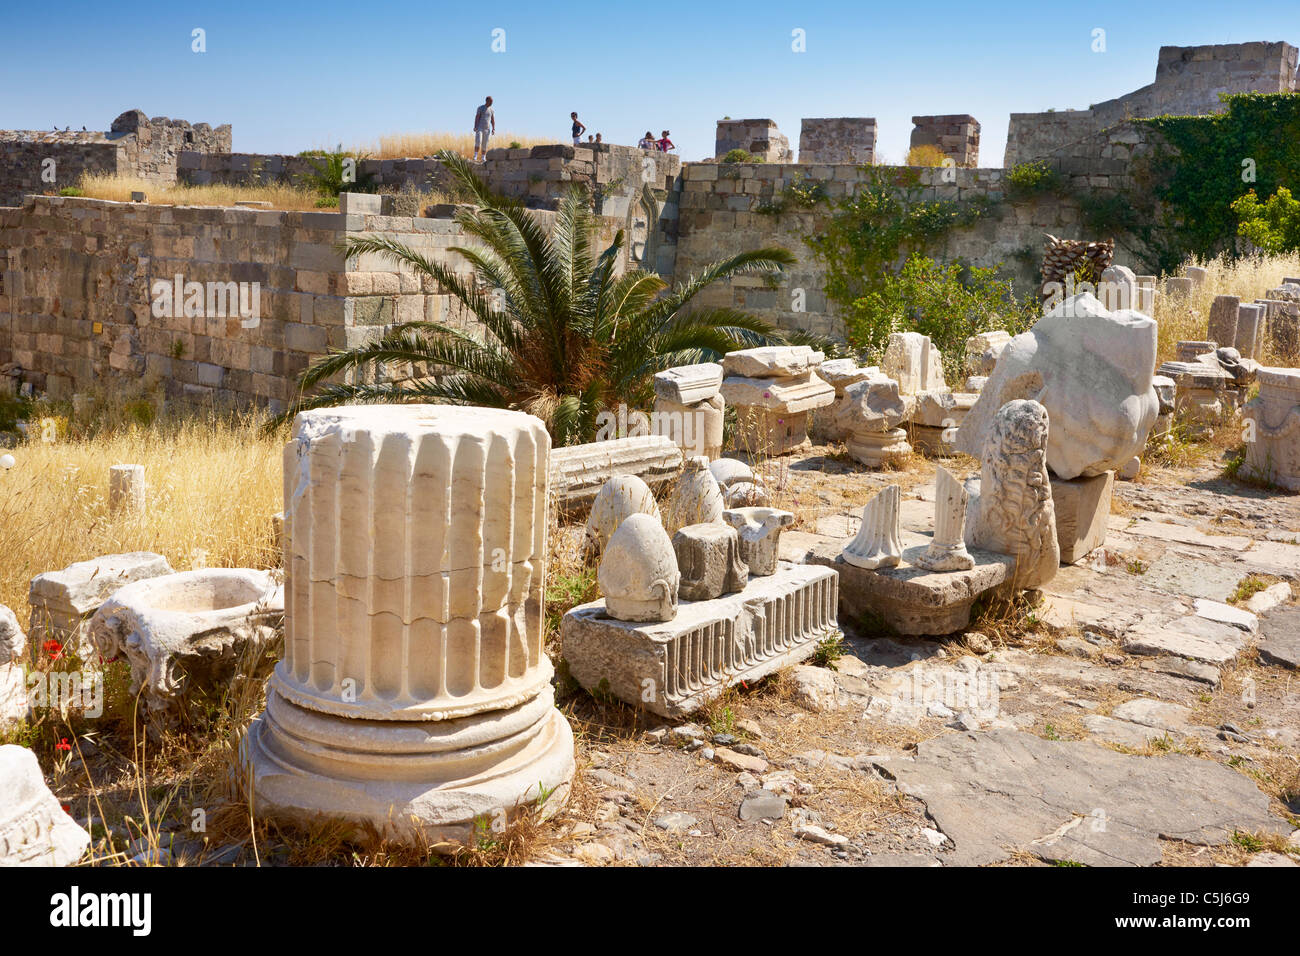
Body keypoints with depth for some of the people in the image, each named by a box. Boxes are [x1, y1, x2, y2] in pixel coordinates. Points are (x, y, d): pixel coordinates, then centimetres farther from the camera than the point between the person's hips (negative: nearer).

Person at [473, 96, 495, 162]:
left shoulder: (491, 110, 11)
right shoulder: (480, 108, -2)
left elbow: (493, 120, 9)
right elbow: (477, 118, -9)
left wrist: (493, 129, -3)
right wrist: (475, 127, -19)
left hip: (487, 129, 4)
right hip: (479, 128, -4)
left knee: (485, 144, 1)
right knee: (478, 142, -18)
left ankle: (483, 158, 7)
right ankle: (475, 157, -21)